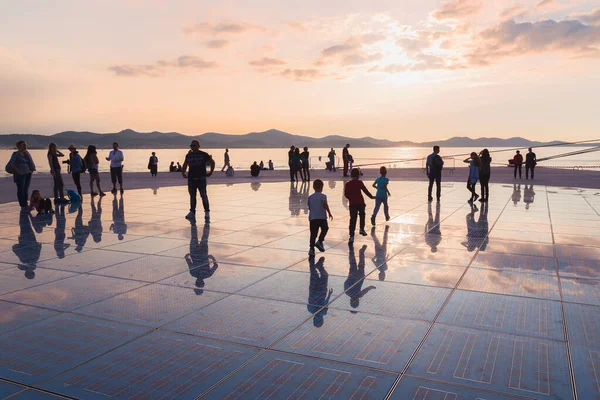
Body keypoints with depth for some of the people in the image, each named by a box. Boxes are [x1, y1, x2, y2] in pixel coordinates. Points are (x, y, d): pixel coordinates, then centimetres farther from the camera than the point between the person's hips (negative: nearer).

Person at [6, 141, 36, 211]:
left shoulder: (26, 153, 12)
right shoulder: (16, 154, -6)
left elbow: (31, 163, 22)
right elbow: (11, 164, -14)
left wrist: (32, 170, 7)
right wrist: (18, 171, -16)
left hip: (27, 174, 6)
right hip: (20, 175, -6)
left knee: (26, 190, 10)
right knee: (21, 190, -3)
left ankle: (25, 205, 18)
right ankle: (23, 206, -2)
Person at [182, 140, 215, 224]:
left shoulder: (204, 155, -2)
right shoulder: (188, 155, 9)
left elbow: (212, 162, 7)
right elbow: (185, 164, 24)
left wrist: (211, 172, 2)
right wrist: (183, 172, 12)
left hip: (201, 178, -4)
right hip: (191, 178, 4)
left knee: (203, 195, -5)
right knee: (192, 196, 7)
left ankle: (207, 212, 3)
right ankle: (192, 212, 13)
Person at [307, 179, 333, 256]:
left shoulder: (310, 197, 9)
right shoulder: (323, 196, -3)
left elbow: (309, 208, 14)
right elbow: (325, 205, -17)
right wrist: (329, 213, -12)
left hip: (312, 218, 3)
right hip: (322, 217, -3)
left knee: (313, 234, 4)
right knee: (325, 229, 22)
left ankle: (311, 248, -2)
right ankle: (319, 242, 11)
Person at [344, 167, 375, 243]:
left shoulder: (347, 184, 2)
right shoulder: (359, 182, -6)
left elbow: (346, 194, 4)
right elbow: (365, 191, -6)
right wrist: (371, 197, 6)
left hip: (352, 204, 2)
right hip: (360, 202, -2)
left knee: (353, 219, 2)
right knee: (362, 215, 24)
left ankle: (351, 236, -2)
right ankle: (362, 229, 28)